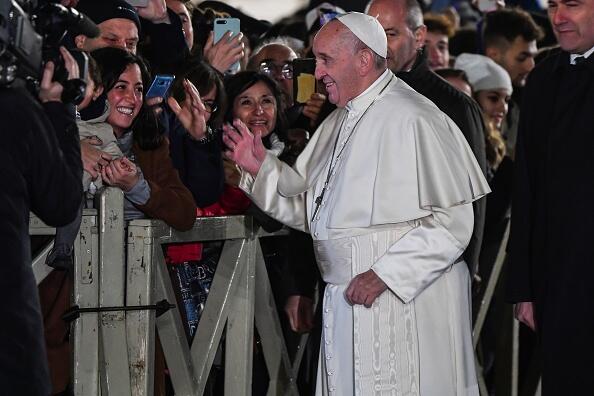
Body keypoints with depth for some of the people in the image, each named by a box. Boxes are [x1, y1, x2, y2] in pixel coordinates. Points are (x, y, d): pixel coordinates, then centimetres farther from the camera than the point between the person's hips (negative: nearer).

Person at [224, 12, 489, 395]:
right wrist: (261, 167, 5)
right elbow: (309, 207, 18)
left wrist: (385, 274, -19)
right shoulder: (337, 124, 13)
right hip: (344, 306, 8)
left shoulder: (413, 120, -14)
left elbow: (453, 222, -17)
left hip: (407, 304, -8)